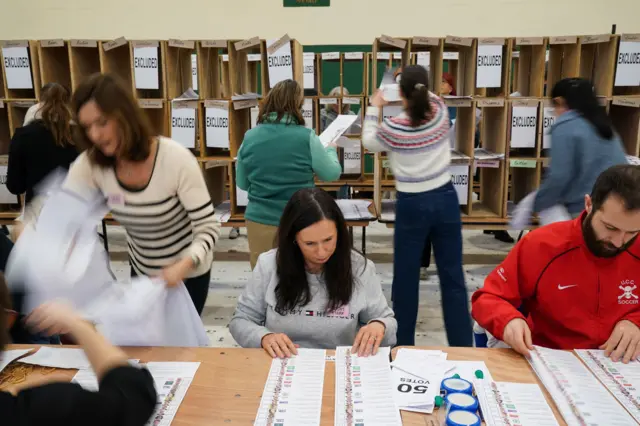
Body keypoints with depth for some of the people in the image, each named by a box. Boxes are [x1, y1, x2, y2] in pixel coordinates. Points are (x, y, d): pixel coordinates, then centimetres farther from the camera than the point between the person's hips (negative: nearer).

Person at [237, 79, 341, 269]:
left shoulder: (249, 138, -3)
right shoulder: (306, 137, -12)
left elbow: (242, 183, 7)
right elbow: (332, 174, 0)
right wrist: (330, 149, 18)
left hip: (260, 221, 2)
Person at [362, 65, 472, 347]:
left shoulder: (393, 128, -13)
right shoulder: (440, 112, -5)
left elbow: (369, 143, 8)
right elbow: (431, 98, 20)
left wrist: (374, 108, 18)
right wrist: (419, 90, 34)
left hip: (412, 205, -3)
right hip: (445, 199, 3)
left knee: (406, 278, 10)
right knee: (453, 276, 8)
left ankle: (403, 344, 24)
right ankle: (462, 345, 17)